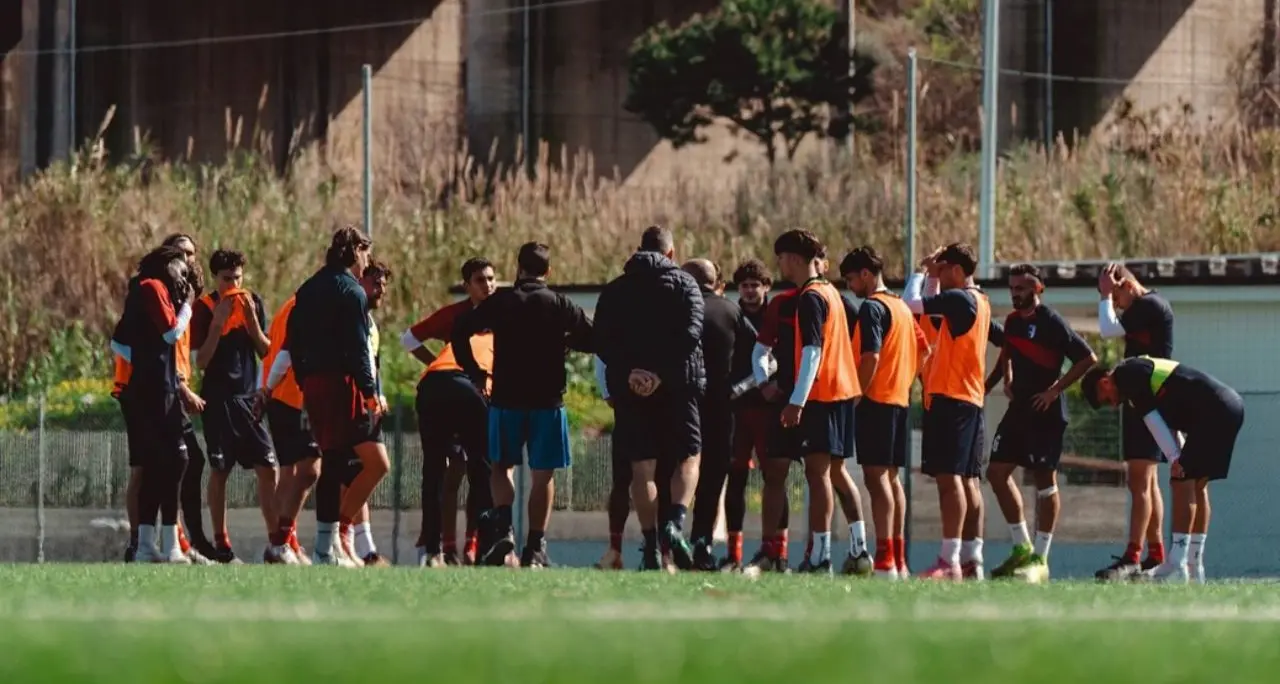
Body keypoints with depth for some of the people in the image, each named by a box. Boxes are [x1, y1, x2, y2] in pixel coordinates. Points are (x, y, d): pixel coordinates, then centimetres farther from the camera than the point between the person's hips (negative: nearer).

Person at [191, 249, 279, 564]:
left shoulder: (253, 302, 6)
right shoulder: (204, 308, -3)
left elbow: (266, 352, 5)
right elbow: (201, 361, -7)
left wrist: (251, 319, -9)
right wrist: (217, 324, -18)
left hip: (250, 395, 3)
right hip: (219, 397, -3)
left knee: (268, 467, -5)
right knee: (219, 470, 0)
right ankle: (221, 543, 7)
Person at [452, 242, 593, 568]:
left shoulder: (499, 303, 2)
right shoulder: (560, 305, 1)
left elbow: (460, 332, -5)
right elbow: (593, 340, -2)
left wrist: (473, 372, 6)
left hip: (506, 398, 0)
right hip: (548, 400, 0)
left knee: (501, 467, 14)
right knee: (543, 475, 7)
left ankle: (502, 526, -10)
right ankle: (535, 547, 4)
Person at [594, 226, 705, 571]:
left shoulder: (614, 290, 11)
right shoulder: (684, 284, 3)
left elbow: (602, 342, -1)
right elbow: (691, 333, -12)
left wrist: (629, 371, -10)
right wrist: (661, 371, -14)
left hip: (630, 387, 2)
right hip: (678, 385, -2)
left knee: (642, 468, 3)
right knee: (688, 458, 7)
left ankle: (651, 546, -1)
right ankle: (674, 523, -16)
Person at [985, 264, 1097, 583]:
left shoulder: (1051, 322, -13)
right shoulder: (1013, 321, 10)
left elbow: (1088, 358, -16)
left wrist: (1055, 390, -16)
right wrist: (996, 384, 15)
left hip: (1046, 413, -8)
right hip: (1018, 410, 8)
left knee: (1045, 480, -3)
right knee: (997, 472, 6)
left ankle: (1040, 558, 2)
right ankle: (1022, 547, 16)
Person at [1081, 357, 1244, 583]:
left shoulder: (1126, 375, -4)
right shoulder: (1142, 370, 25)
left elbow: (1152, 419, -10)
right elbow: (1169, 422, 23)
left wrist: (1174, 459, -10)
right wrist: (1179, 458, 15)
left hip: (1214, 410, -10)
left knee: (1183, 483, -8)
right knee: (1197, 485, 15)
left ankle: (1177, 566, -11)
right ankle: (1194, 566, 17)